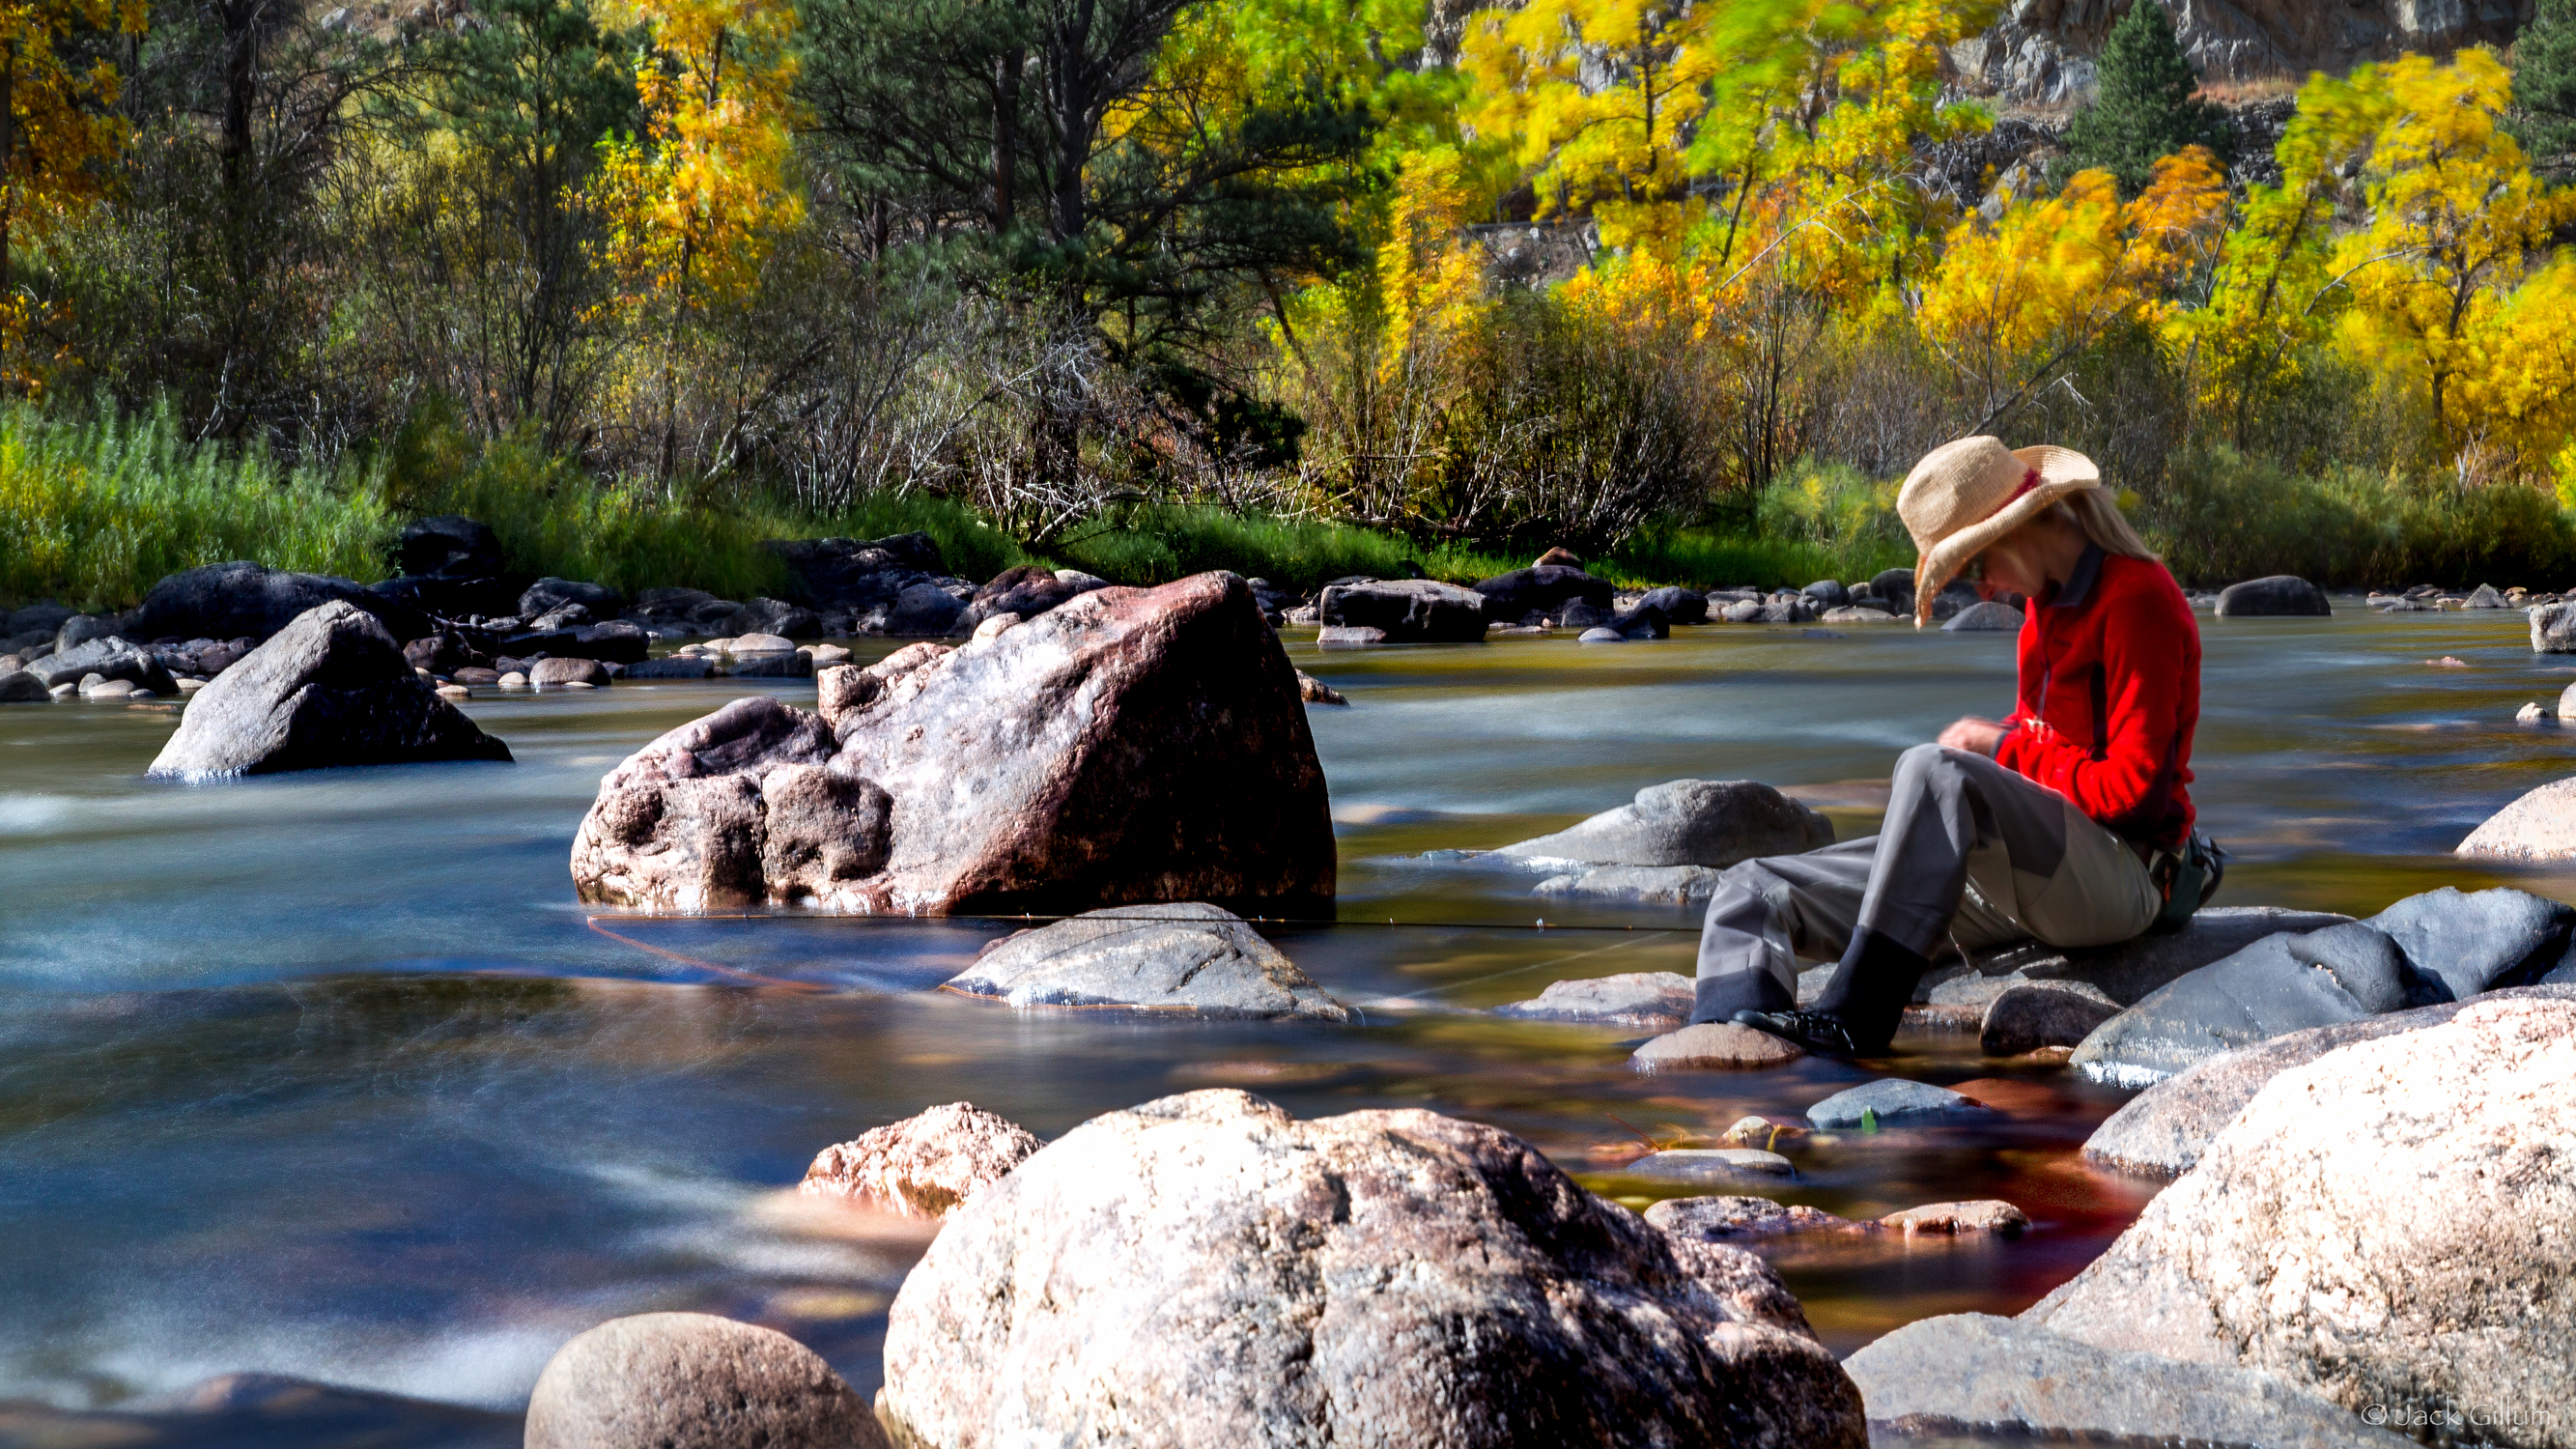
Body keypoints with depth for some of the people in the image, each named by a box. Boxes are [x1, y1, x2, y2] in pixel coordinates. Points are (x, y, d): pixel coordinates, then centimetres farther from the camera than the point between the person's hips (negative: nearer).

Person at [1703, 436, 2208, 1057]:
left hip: (2116, 880, -9)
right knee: (1754, 891, -5)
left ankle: (1853, 1021, -36)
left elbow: (2133, 790, -16)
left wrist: (2006, 747, -7)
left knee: (1934, 773, -37)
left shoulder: (2138, 599, -11)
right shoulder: (2051, 601, 16)